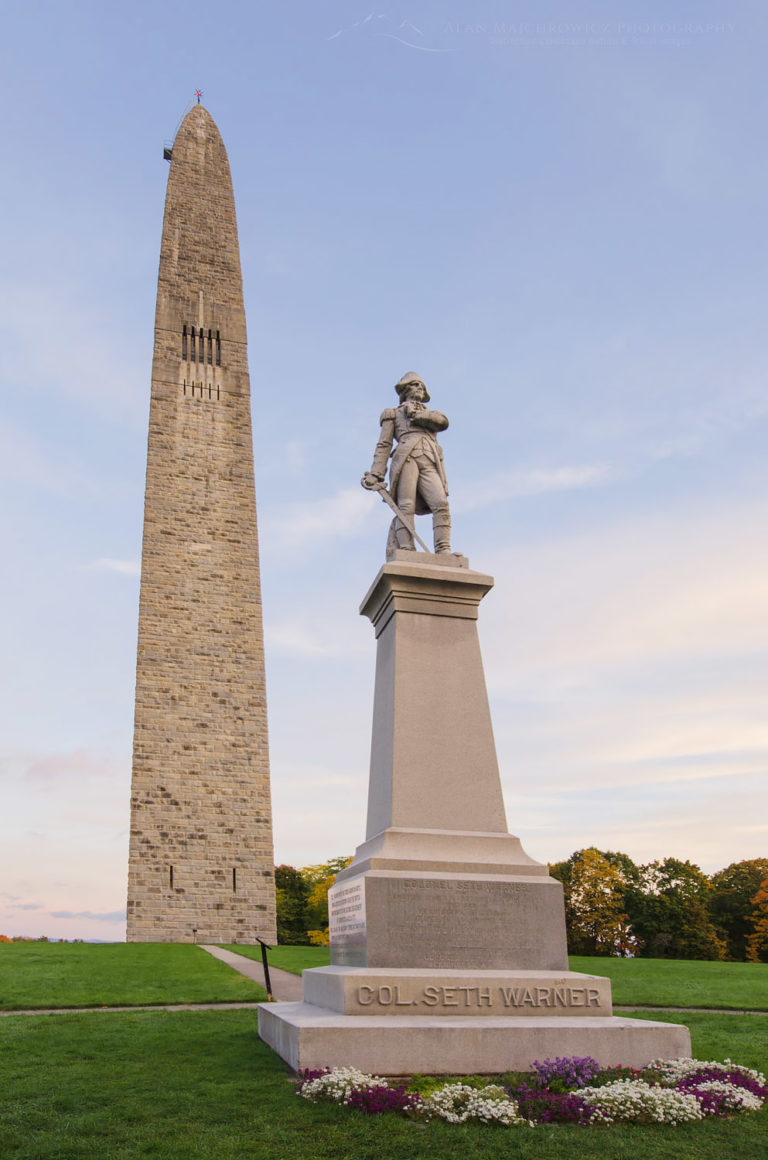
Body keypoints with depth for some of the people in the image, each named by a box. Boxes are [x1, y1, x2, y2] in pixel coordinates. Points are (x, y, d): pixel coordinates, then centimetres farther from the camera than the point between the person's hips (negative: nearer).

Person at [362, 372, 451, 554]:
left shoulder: (432, 414, 37)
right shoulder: (393, 413, 26)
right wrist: (375, 473, 1)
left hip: (430, 465, 3)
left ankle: (443, 553, -29)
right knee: (406, 506, -20)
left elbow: (443, 421, 12)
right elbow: (384, 444, 14)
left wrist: (418, 415, 3)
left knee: (441, 504, -19)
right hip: (406, 458, -3)